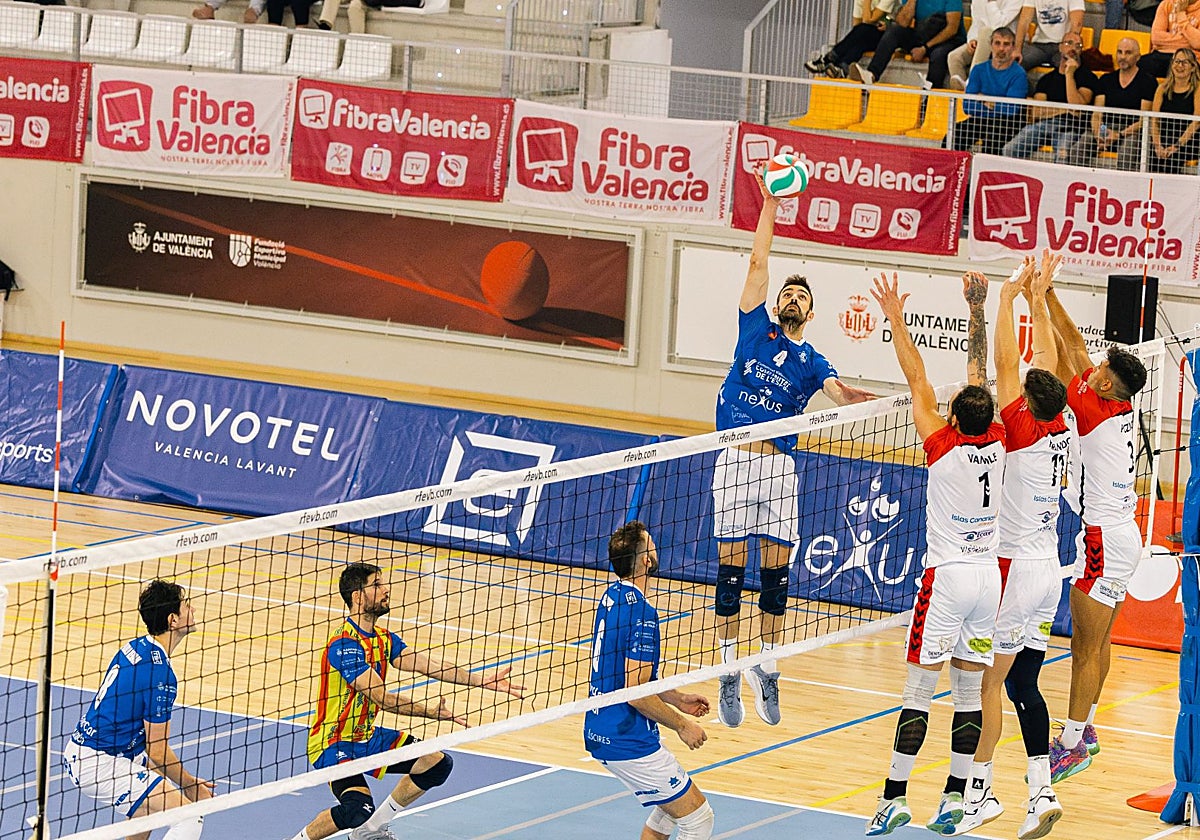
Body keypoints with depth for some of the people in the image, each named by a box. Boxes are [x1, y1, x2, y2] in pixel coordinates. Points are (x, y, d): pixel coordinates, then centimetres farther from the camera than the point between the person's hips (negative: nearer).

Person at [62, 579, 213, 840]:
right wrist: (190, 786, 2)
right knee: (190, 817, -16)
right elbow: (158, 752, -14)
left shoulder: (134, 648, 8)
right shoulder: (160, 673, -19)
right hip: (98, 765, -10)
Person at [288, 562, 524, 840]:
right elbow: (382, 698, -26)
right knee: (358, 810, -32)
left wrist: (482, 680, -6)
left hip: (367, 736, 10)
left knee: (438, 764, 4)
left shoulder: (383, 638, 7)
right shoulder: (344, 645, -22)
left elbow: (428, 665, 1)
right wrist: (430, 712, -24)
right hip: (334, 743, -10)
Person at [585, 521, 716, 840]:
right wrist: (682, 725, -10)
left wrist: (677, 699, 20)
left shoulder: (613, 596, 8)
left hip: (601, 732, 10)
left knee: (672, 806, 25)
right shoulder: (641, 613, -22)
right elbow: (637, 694, -23)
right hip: (626, 742, -10)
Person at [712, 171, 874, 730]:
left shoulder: (812, 363, 10)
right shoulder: (755, 329, 11)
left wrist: (862, 396, -32)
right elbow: (758, 263, 7)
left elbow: (841, 394, -10)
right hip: (734, 462, -1)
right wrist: (770, 205, 3)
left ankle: (767, 672, 12)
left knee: (775, 574, 1)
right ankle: (729, 676, 5)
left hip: (779, 467, 1)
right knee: (731, 572, 0)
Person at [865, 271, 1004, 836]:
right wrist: (976, 307, 16)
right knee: (970, 693, 7)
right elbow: (978, 366, 8)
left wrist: (895, 317, 0)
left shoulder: (944, 446, -14)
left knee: (918, 693, -3)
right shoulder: (997, 443, -2)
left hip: (947, 575, -5)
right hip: (988, 575, 5)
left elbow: (917, 379, -7)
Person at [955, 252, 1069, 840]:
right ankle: (1041, 792, 3)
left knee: (989, 681, -2)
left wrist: (1009, 297, -9)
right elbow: (1048, 364, 13)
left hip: (1015, 568, -8)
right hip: (1048, 568, 8)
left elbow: (1007, 365, -14)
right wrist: (1037, 299, 18)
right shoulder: (1060, 433, 2)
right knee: (1023, 684, 8)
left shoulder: (1023, 433, -16)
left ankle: (979, 791, 0)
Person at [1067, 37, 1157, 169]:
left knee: (1127, 151, -38)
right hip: (1106, 128, 4)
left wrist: (1120, 135, -18)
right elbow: (1097, 114, 11)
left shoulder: (1147, 81, 4)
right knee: (1078, 149, -25)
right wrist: (1098, 133, -12)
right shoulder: (1106, 80, 18)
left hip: (1132, 132, -4)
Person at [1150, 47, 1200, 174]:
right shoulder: (1163, 88, 13)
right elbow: (1154, 119, 6)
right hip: (1164, 138, 3)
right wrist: (1157, 145, -10)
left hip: (1187, 143, -3)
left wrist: (1177, 145, -17)